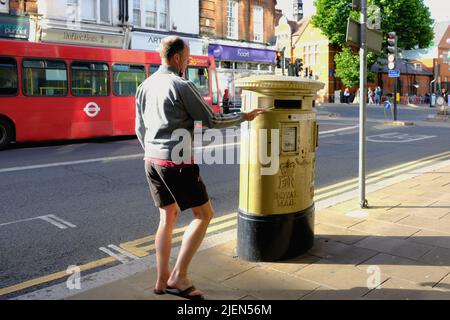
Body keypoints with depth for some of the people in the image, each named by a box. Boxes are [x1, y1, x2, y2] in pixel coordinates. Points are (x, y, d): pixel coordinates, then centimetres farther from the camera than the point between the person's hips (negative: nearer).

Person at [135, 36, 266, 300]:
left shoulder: (145, 86, 11)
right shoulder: (182, 86, -12)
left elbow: (140, 128, 16)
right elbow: (212, 121, -9)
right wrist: (243, 117, 5)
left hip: (151, 160, 8)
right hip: (177, 162, -8)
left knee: (168, 216, 18)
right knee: (204, 214, 5)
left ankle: (162, 280, 23)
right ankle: (179, 277, 3)